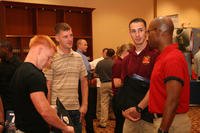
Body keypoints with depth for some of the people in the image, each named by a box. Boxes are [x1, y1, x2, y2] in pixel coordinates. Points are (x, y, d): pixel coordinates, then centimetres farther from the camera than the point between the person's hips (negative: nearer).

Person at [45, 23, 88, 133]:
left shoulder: (78, 57, 7)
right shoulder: (51, 58, -8)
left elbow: (84, 82, 12)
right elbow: (47, 87, -8)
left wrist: (84, 105, 6)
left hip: (75, 109, 5)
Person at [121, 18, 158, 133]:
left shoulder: (155, 55, -11)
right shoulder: (127, 59, 8)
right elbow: (125, 86, 12)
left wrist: (139, 108, -13)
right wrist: (125, 109, 0)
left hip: (150, 114, -5)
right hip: (131, 115, 5)